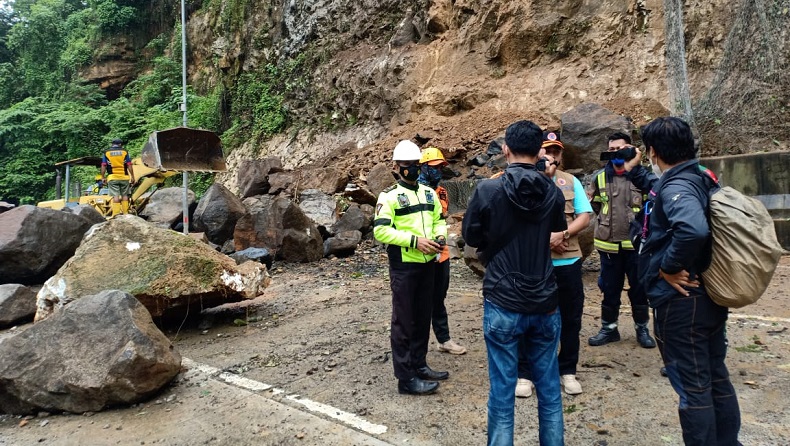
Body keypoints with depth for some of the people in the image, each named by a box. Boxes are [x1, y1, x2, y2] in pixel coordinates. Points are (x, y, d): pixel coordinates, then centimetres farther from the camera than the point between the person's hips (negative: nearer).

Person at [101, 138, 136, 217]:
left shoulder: (106, 152, 7)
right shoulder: (124, 152, 5)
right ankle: (125, 213, 9)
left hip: (112, 177, 0)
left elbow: (103, 166, 3)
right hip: (124, 177, 0)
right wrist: (132, 177, 4)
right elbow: (129, 166, 1)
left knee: (115, 196, -2)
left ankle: (116, 214, -7)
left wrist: (103, 177, 9)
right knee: (125, 195, 8)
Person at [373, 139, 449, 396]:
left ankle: (419, 365, 31)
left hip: (428, 264, 7)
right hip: (404, 267, -7)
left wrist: (440, 236, -3)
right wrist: (414, 240, -22)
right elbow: (380, 231, -17)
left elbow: (439, 220, 20)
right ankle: (406, 378, 8)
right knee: (403, 321, 0)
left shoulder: (429, 193, 12)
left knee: (423, 318, 16)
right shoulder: (389, 196, -9)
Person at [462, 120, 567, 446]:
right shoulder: (553, 192, -2)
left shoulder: (488, 190, -12)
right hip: (544, 303, 3)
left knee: (502, 391, 7)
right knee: (549, 388, 17)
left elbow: (471, 237, 2)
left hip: (502, 303, -3)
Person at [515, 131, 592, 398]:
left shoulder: (572, 182, 10)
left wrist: (562, 234, -15)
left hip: (568, 262, 3)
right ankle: (524, 374, 19)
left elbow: (584, 217, 3)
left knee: (571, 318, 11)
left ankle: (567, 371, 28)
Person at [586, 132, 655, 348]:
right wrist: (606, 219, 2)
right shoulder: (599, 177, 2)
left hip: (636, 243, -2)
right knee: (610, 289, 13)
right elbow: (591, 204, 12)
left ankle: (642, 328, 28)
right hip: (608, 244, 2)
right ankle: (608, 328, 27)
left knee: (639, 288, 11)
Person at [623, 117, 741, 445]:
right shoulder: (699, 177, 7)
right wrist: (633, 170, 26)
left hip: (680, 299, -10)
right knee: (716, 378, 21)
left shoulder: (675, 186, -21)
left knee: (692, 387, 4)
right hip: (708, 295, 10)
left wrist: (668, 267, -28)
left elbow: (693, 229, -42)